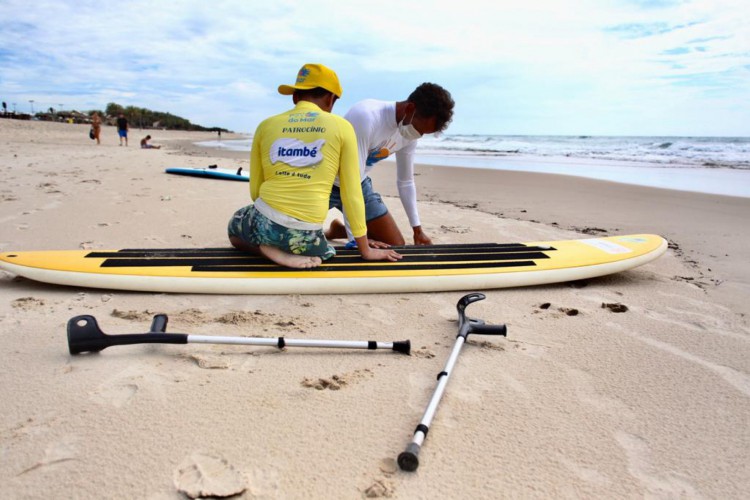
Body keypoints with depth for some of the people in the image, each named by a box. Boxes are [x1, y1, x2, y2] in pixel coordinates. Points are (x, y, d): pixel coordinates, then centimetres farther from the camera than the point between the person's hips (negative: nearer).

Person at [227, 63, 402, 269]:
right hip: (306, 234, 0)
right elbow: (351, 192, 1)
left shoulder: (266, 125, 6)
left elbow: (255, 190, 10)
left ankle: (271, 250, 5)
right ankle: (295, 252, 4)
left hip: (264, 221, 0)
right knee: (328, 253, 37)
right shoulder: (341, 127, 0)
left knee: (235, 226, 37)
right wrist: (365, 249, 9)